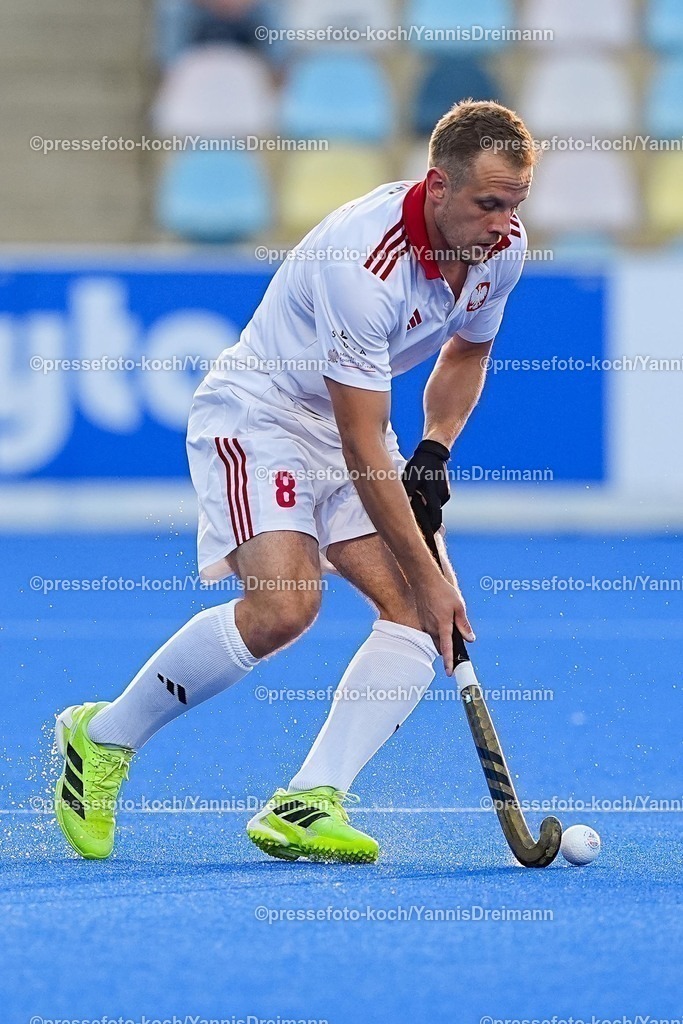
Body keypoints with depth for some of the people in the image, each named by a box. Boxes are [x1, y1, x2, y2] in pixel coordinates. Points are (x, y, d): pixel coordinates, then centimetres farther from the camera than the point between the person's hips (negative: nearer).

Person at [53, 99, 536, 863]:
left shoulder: (503, 249, -7)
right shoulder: (363, 261, -32)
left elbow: (467, 351, 17)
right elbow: (362, 448, -30)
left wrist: (434, 451, -1)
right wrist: (429, 577, -27)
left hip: (353, 425, 8)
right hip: (258, 412, -8)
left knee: (415, 613, -13)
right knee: (283, 604, -27)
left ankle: (305, 808, -17)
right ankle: (103, 736, -6)